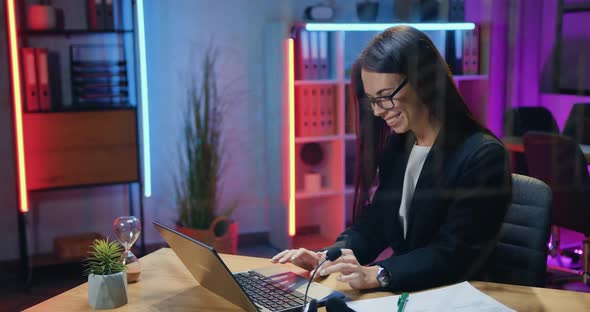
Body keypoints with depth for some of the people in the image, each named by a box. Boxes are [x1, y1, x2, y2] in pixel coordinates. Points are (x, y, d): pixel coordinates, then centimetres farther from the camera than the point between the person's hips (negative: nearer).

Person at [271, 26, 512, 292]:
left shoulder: (483, 157, -14)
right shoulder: (395, 148, 8)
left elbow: (452, 255, -18)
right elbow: (372, 225, 8)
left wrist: (375, 274, -31)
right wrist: (324, 259, -9)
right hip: (399, 293, 6)